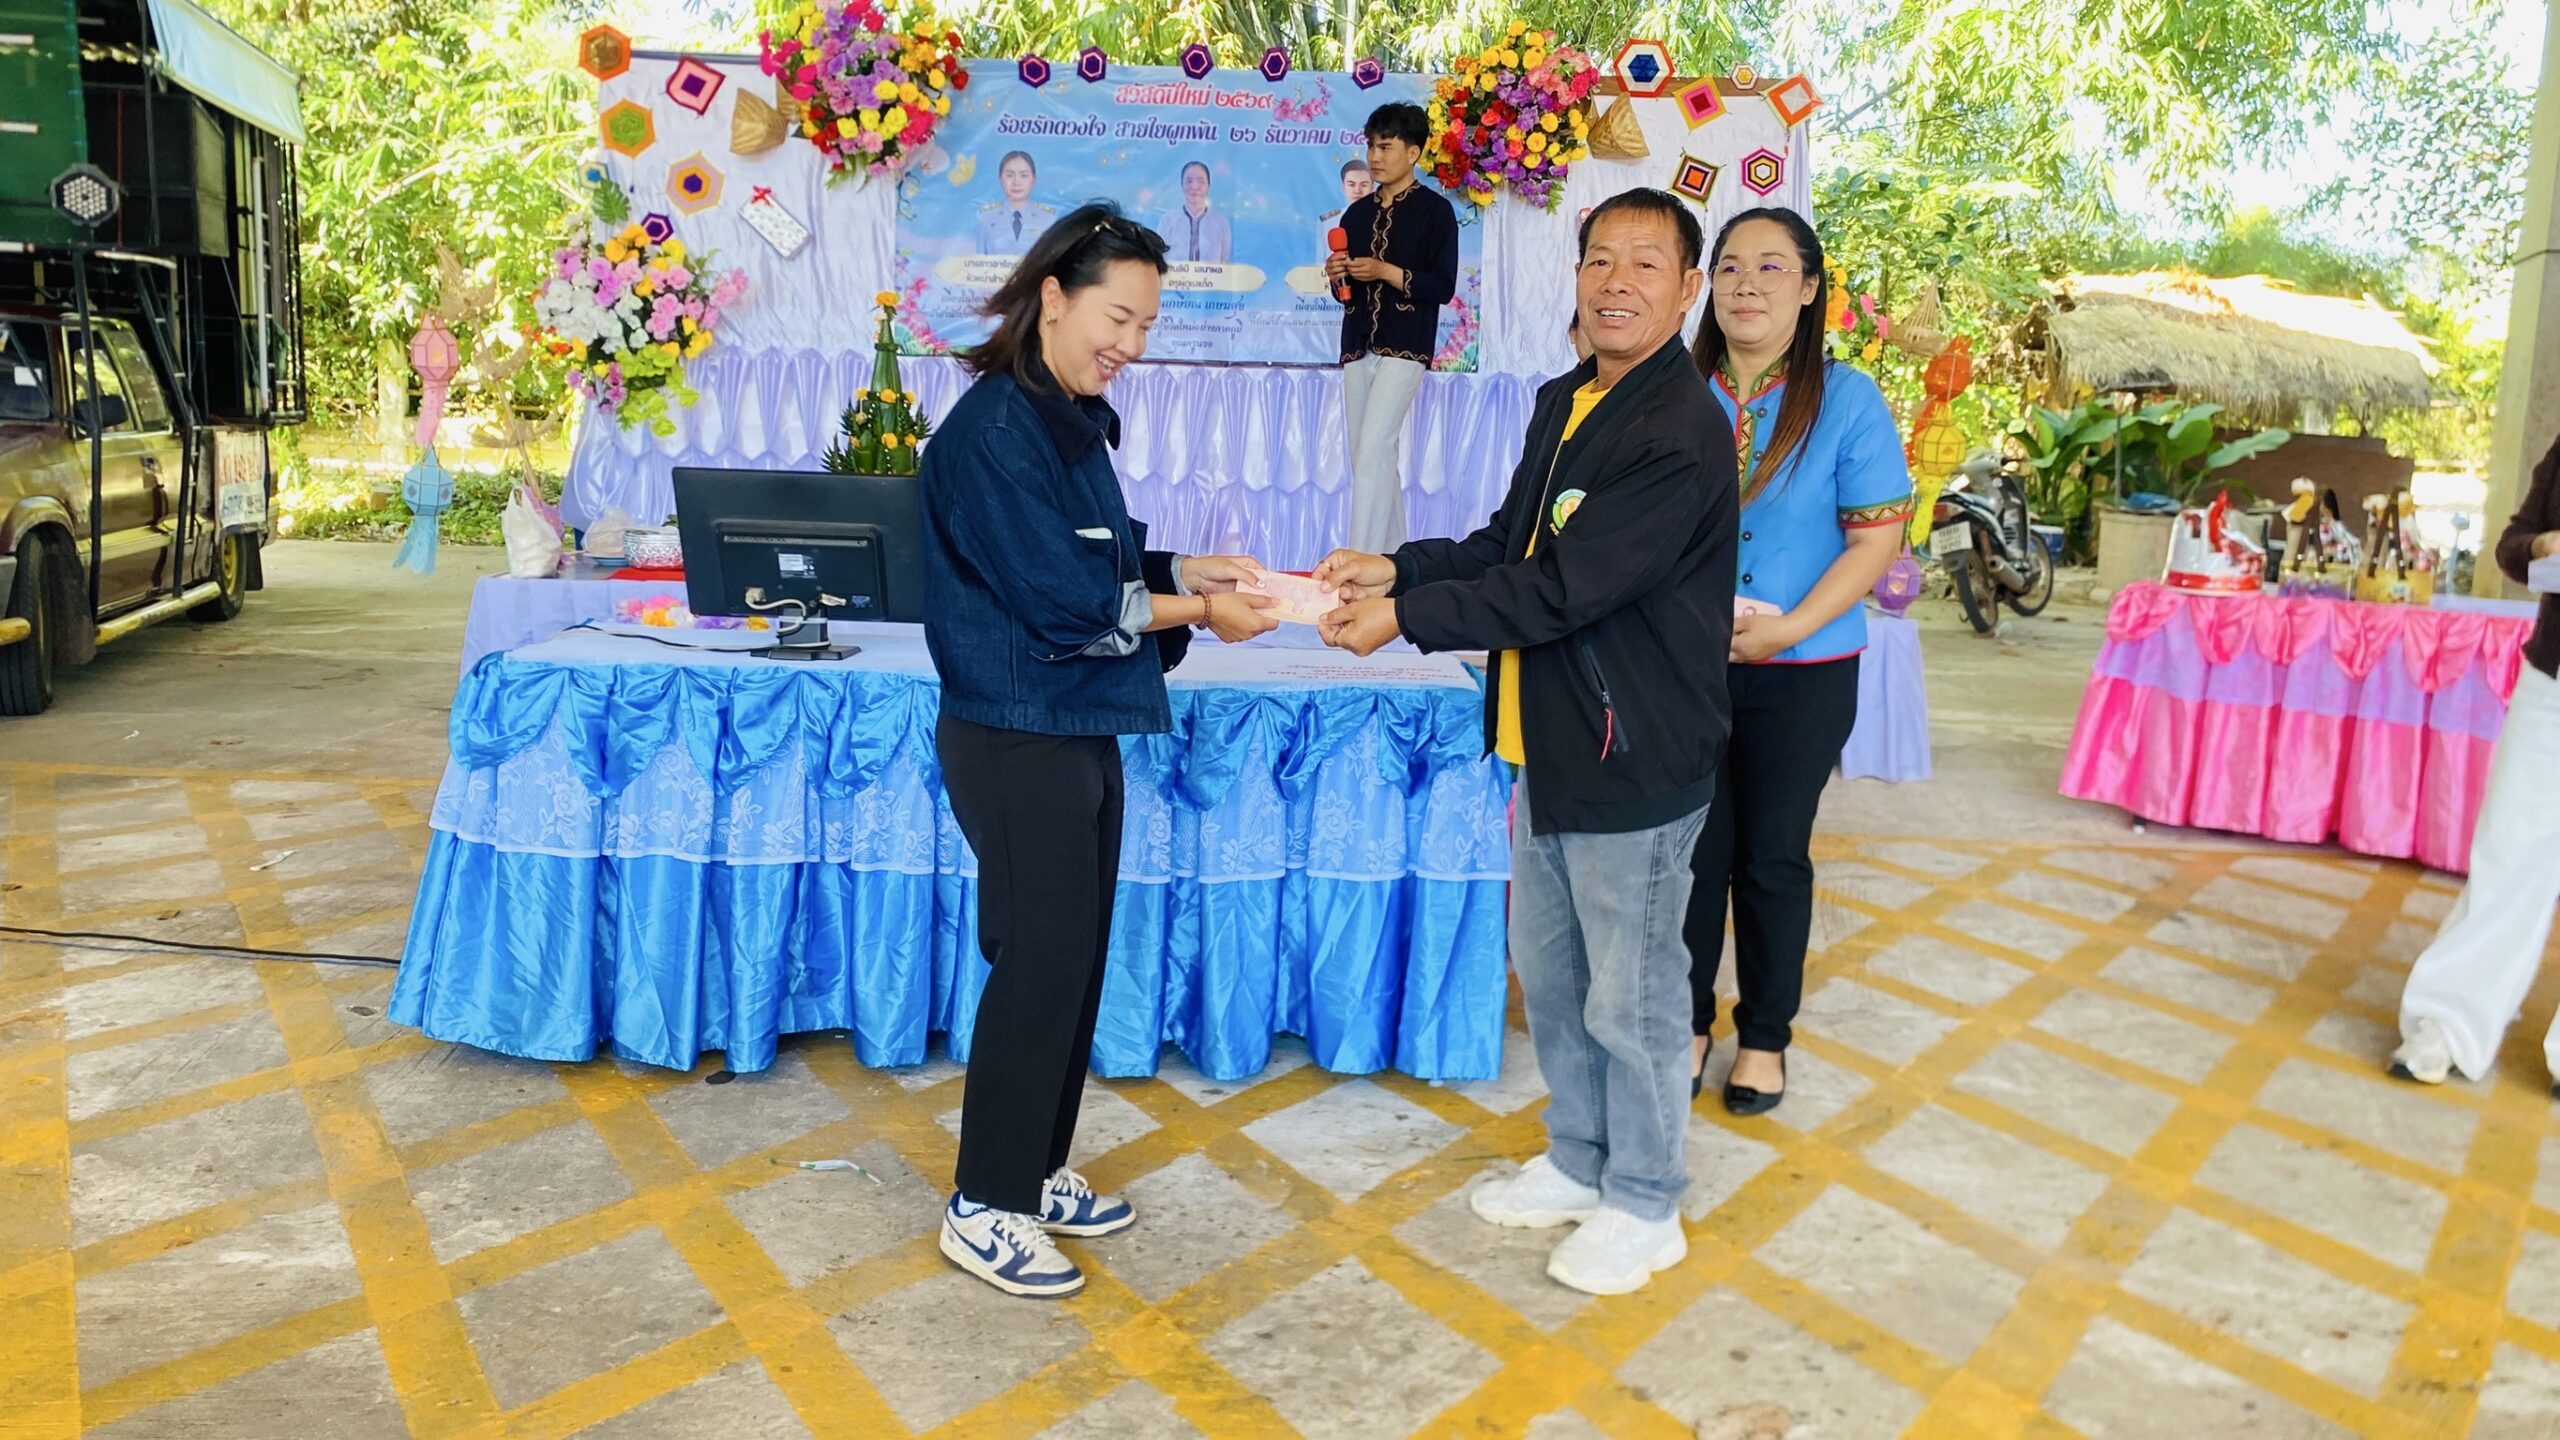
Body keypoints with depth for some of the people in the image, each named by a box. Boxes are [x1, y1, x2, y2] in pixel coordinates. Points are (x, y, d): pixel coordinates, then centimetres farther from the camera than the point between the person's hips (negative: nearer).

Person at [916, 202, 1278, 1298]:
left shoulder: (1073, 419, 12)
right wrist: (1198, 612, -12)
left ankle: (1036, 1170, 31)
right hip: (1018, 741, -9)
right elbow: (1061, 599, -20)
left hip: (1076, 734, 9)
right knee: (1041, 966, -1)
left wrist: (1186, 569, 2)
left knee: (1074, 959, 15)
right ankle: (984, 1208, 15)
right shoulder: (994, 429, -17)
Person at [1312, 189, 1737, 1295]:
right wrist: (1397, 567, 3)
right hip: (1549, 745, 9)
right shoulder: (1563, 403, 10)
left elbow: (1562, 589, -24)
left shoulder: (1681, 437, -20)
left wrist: (1406, 615, -19)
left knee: (1630, 996, 6)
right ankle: (1578, 1162, 40)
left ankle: (1644, 1206, 27)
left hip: (1635, 758, -9)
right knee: (1550, 975, 20)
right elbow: (1512, 542, 17)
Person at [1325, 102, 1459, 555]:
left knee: (1373, 451, -17)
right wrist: (1338, 277, 0)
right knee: (1369, 459, 5)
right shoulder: (1357, 213, 16)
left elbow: (1443, 287, -8)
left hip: (1405, 347, -6)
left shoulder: (1435, 210, -1)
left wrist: (1386, 272, -16)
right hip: (1358, 347, 6)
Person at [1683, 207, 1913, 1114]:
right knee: (1693, 852, 10)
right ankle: (1687, 1022, 29)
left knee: (1772, 857, 11)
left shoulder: (1846, 400, -6)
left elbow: (1878, 535, -9)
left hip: (1800, 676, -2)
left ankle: (1765, 1036, 28)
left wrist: (1787, 628, -18)